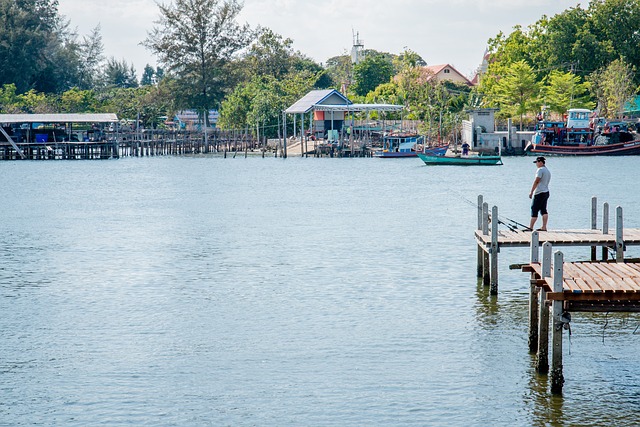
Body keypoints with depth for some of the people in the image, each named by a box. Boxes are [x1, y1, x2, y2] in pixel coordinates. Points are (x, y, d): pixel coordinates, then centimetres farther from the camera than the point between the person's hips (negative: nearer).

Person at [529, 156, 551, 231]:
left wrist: (531, 192, -18)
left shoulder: (540, 170, -12)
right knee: (543, 210, 10)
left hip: (539, 193, -9)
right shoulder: (548, 171, 17)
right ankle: (544, 227, 7)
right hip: (546, 192, 9)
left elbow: (536, 181, -19)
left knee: (534, 210, -6)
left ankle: (530, 227, -6)